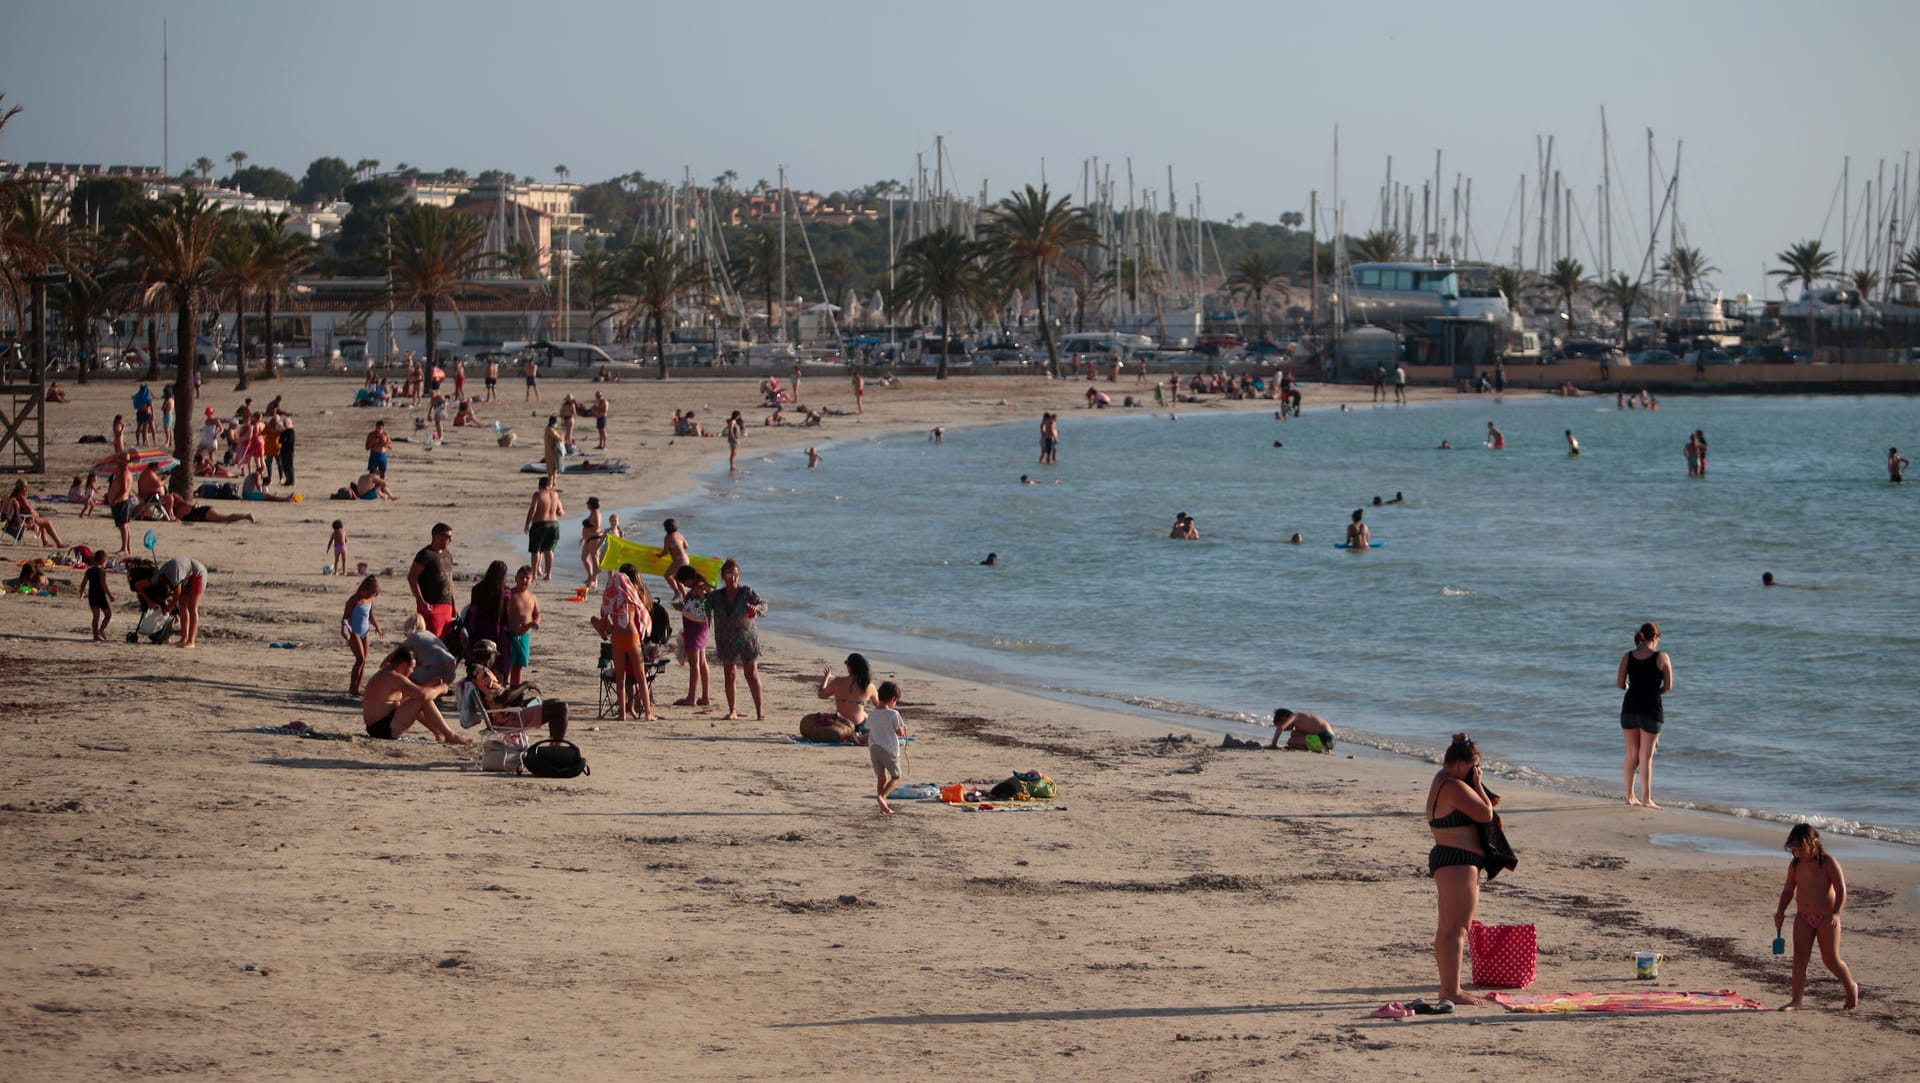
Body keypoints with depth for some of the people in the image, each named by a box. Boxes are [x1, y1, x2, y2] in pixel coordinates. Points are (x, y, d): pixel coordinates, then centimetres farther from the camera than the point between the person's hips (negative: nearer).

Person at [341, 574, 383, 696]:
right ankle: (352, 687, -12)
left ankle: (356, 688, 12)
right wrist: (345, 627, -30)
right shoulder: (354, 600, -13)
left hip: (364, 633, 8)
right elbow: (345, 617, -13)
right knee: (360, 659, -16)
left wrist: (377, 628, 14)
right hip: (354, 633, -8)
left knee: (364, 661, 6)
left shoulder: (370, 600, 8)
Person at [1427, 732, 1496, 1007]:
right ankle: (1452, 990, -14)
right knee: (1456, 928, -11)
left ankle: (1447, 987, 22)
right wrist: (1478, 785, -7)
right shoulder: (1455, 787, -18)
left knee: (1447, 928, 16)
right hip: (1458, 862, -11)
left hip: (1445, 859, 11)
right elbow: (1486, 814, -18)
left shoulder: (1440, 783, 15)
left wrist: (1476, 787, 11)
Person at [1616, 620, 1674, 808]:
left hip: (1629, 708, 3)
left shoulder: (1628, 657, 0)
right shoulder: (1661, 657, -8)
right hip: (1651, 710, -3)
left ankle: (1630, 796, 20)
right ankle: (1646, 798, -4)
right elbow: (1668, 686, -5)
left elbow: (1620, 684, 0)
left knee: (1632, 755, 15)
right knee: (1646, 756, 1)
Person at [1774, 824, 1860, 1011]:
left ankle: (1851, 988, 28)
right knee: (1799, 959, -4)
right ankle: (1795, 1001, -2)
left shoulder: (1828, 862, -12)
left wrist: (1836, 913, -28)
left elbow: (1841, 890, -16)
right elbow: (1788, 890, 14)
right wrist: (1780, 911, 1)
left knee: (1831, 960, 2)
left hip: (1826, 918, -5)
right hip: (1803, 918, 5)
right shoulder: (1795, 865, 4)